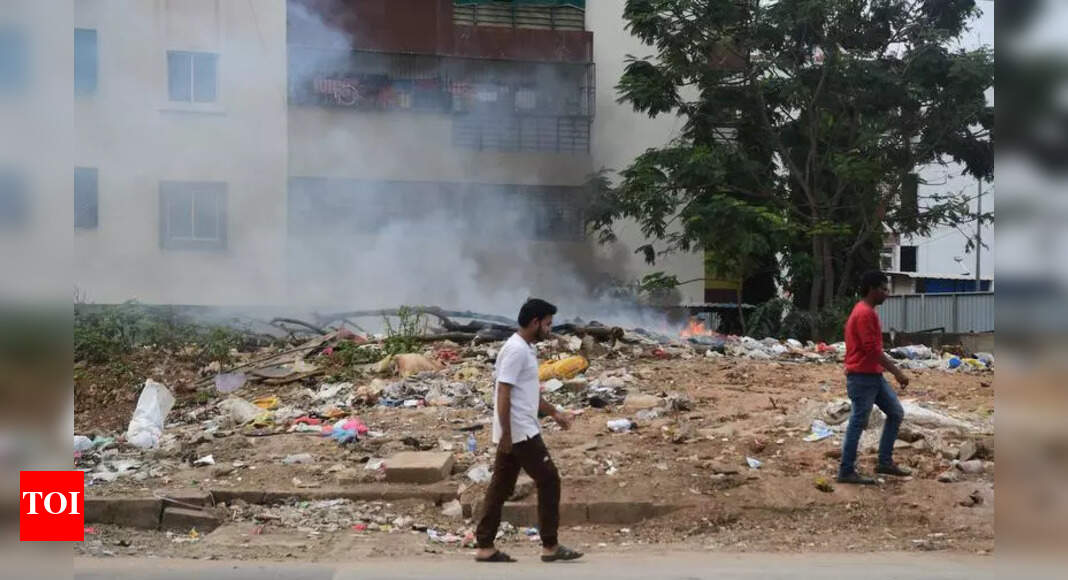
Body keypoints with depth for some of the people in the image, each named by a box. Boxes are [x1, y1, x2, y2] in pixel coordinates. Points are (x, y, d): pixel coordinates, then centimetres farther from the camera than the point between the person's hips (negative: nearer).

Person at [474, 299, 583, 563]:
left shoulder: (525, 349, 14)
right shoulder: (516, 350, -17)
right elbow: (503, 394, -22)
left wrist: (554, 413, 25)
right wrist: (506, 434, -23)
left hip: (516, 433, 10)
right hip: (520, 432, -10)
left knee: (501, 486, 10)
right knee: (548, 480, -2)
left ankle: (485, 547, 13)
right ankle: (550, 546, 4)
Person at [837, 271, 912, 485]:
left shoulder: (867, 312, 15)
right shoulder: (864, 313, -17)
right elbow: (872, 349, -22)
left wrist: (894, 370, 21)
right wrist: (897, 372, -19)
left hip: (874, 375, 10)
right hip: (862, 377, -10)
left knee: (896, 413, 13)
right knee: (858, 423, -5)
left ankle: (885, 462, 17)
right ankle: (846, 472, 2)